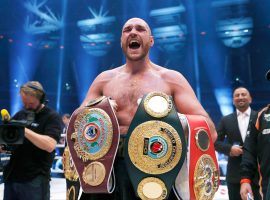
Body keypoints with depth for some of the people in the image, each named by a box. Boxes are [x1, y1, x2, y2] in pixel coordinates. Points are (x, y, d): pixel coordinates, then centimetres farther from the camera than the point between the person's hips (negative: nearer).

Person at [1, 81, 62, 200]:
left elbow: (50, 145, -20)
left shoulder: (52, 117, -6)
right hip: (11, 176, 6)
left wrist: (24, 130, -25)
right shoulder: (20, 115, 12)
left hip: (35, 179, -6)